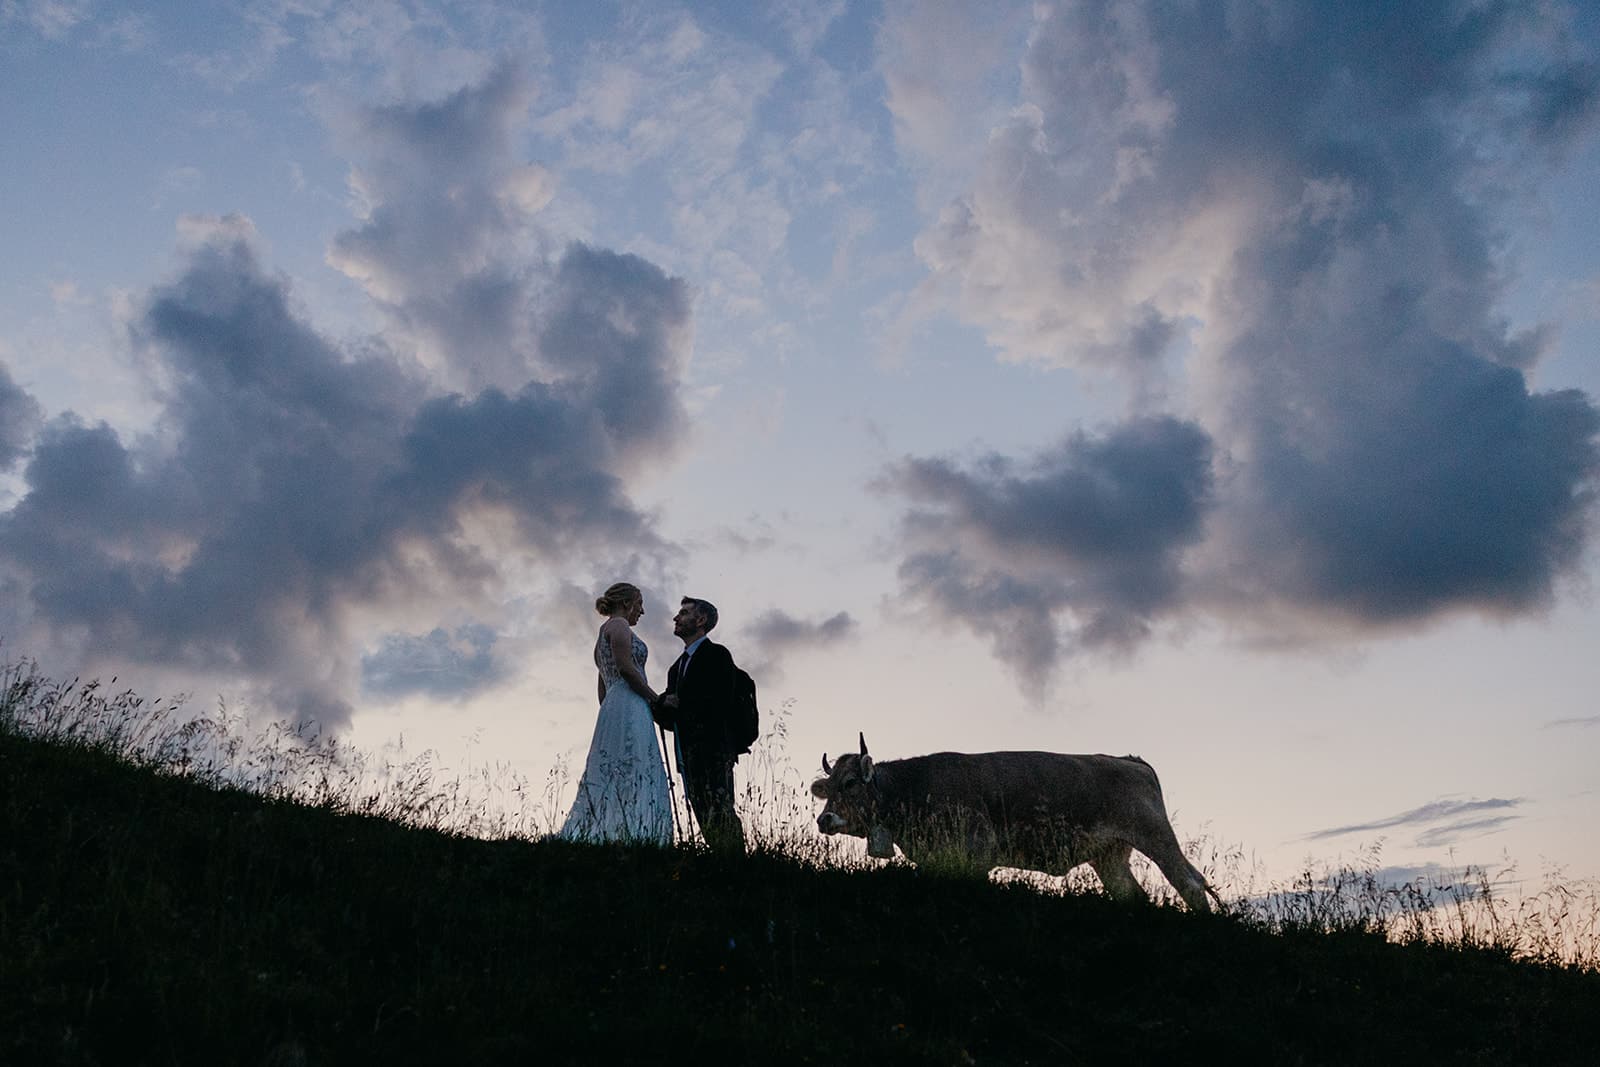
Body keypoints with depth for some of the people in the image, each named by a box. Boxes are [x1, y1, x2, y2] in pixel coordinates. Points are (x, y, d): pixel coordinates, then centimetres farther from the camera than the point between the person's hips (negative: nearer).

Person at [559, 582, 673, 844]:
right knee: (632, 777, -18)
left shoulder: (604, 636, 29)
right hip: (629, 707, -10)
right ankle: (630, 838, -27)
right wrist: (656, 698, -7)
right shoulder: (618, 625, 0)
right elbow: (625, 667, -14)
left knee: (608, 780, 1)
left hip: (612, 708, 10)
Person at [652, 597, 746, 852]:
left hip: (713, 751, -8)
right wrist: (664, 703, -3)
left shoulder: (716, 654, -2)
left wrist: (679, 703, -11)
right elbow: (669, 718, 19)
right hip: (688, 754, 8)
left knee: (719, 815, -14)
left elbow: (721, 704, -14)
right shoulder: (678, 666, 23)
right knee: (705, 819, 5)